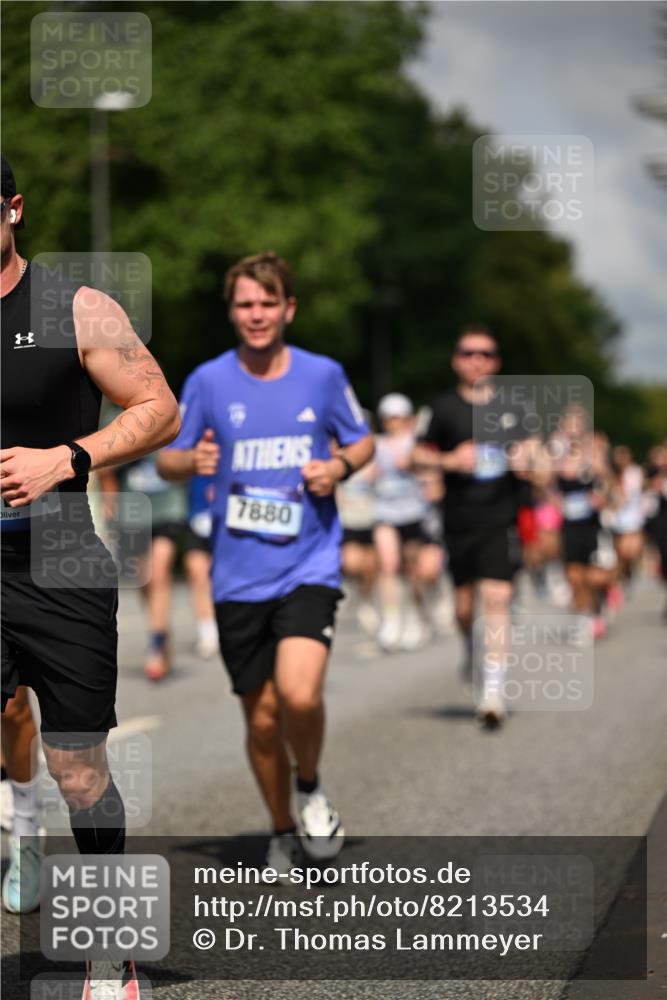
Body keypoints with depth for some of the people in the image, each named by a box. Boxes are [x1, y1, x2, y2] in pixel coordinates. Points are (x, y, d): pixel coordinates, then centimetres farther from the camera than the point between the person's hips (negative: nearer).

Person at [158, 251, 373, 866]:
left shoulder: (324, 375, 2)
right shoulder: (207, 382, 1)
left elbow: (363, 442, 15)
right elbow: (166, 459, 9)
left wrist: (338, 466, -7)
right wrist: (191, 460, -14)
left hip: (309, 566, -1)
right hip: (239, 576, 2)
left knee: (299, 694, -23)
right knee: (262, 716, 6)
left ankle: (311, 790, 8)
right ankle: (283, 836, 28)